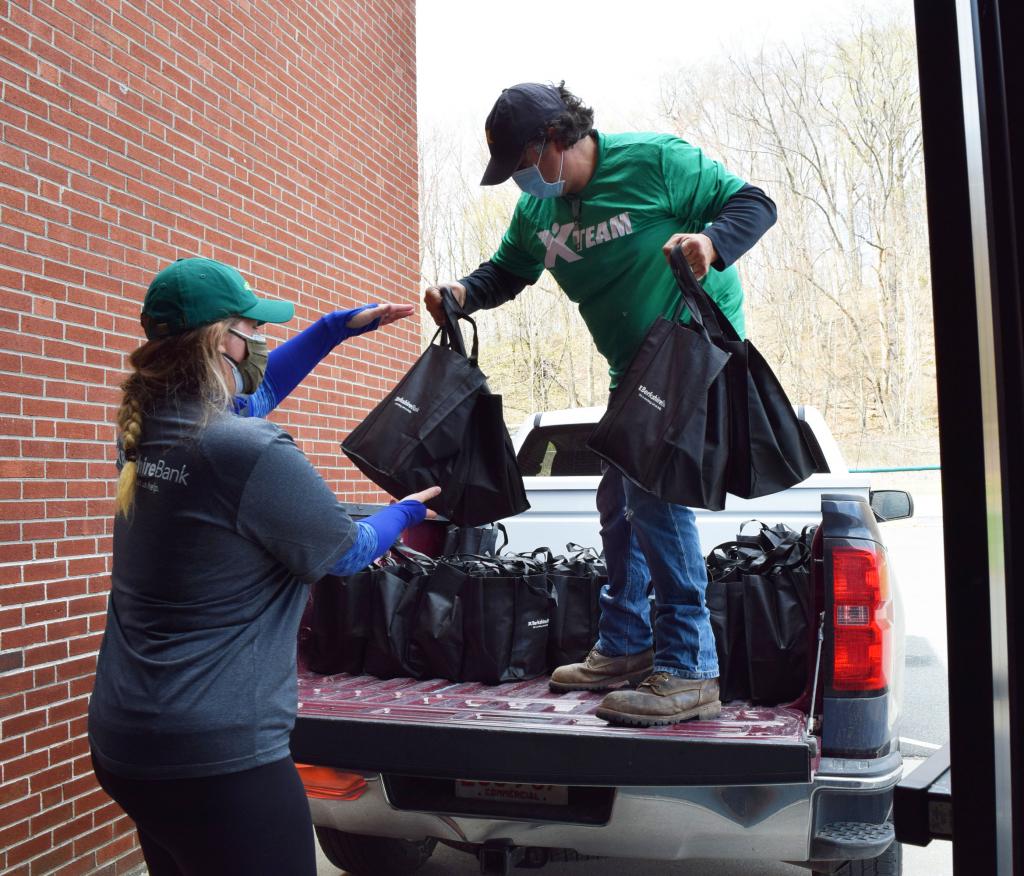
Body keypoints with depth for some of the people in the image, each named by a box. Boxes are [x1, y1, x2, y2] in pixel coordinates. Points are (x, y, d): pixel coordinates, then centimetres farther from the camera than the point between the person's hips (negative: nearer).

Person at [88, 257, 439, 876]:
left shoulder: (150, 432, 1)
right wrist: (405, 513, 12)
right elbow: (347, 553, -7)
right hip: (216, 756, -8)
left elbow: (251, 392, 21)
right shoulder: (254, 453, -23)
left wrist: (337, 328, 21)